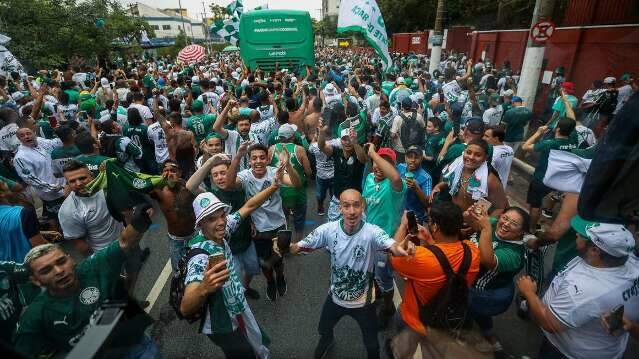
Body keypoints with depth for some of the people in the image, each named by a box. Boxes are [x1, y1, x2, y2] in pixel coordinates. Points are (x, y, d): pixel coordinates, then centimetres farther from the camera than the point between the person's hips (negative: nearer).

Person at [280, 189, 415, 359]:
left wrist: (400, 247, -71)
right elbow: (300, 247, -16)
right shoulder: (328, 230, -22)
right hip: (335, 297, 3)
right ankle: (328, 340, 67)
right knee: (323, 330, 31)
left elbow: (392, 246, -47)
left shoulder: (372, 232, -30)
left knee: (372, 345, 20)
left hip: (363, 301, -2)